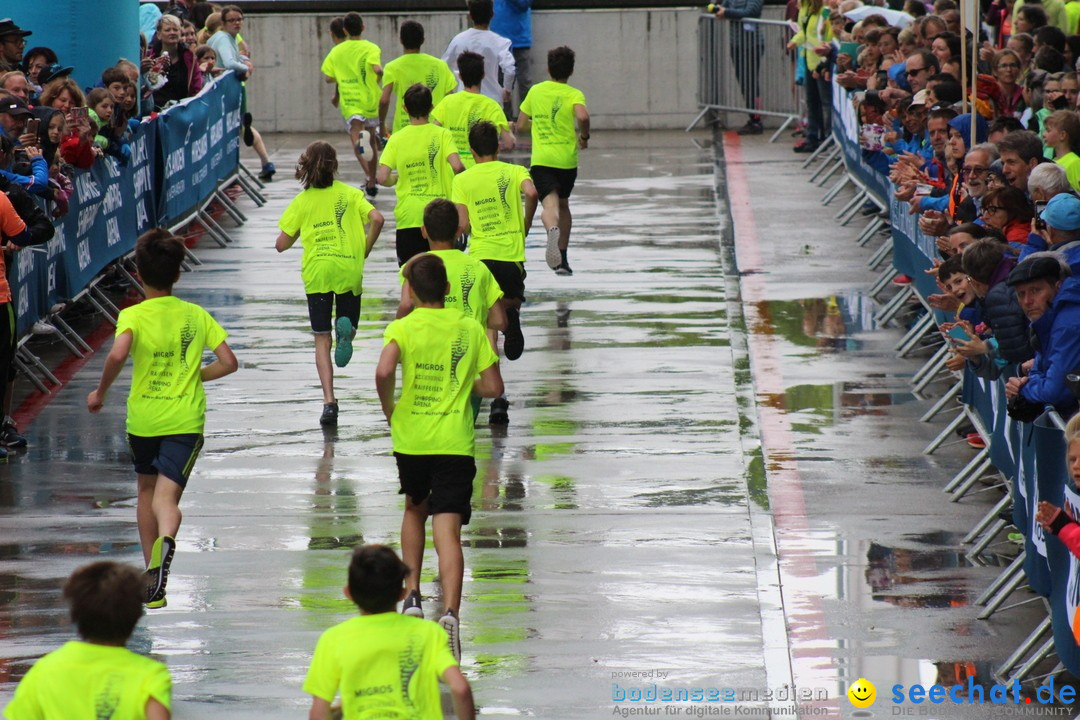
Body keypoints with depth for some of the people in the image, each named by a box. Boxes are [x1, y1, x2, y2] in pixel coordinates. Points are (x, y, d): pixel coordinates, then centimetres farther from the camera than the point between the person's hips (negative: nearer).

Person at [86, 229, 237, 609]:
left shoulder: (133, 316, -7)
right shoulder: (197, 316, 3)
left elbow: (117, 354, -25)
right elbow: (228, 363, 0)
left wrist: (101, 392, -10)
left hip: (142, 419, 0)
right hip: (185, 420, 0)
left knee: (147, 489, 22)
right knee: (166, 496, -10)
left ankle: (151, 573, 27)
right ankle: (165, 541, -44)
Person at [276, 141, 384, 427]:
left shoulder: (302, 201, 6)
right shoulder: (350, 194, 7)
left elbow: (281, 244, 5)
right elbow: (376, 219, -8)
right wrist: (365, 250, 5)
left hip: (316, 272, 0)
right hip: (349, 269, 0)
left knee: (322, 340, 5)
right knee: (348, 327, 15)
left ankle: (329, 401, -7)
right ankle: (346, 331, -25)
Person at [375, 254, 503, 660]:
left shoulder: (402, 328, -3)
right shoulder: (471, 330, 2)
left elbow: (384, 372, -21)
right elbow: (493, 387, 3)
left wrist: (389, 410, -3)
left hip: (411, 439, 1)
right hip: (455, 443, -1)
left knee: (415, 509, 28)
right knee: (448, 532, -8)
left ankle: (412, 595, 27)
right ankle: (450, 612, -27)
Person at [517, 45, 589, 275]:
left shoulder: (535, 91, 9)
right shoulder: (574, 94, 0)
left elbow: (521, 125, 16)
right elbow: (582, 116, -22)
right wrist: (584, 136, -3)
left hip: (541, 159, 0)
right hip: (567, 159, 0)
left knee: (550, 204, -15)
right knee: (563, 204, 21)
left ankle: (553, 230, -51)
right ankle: (561, 260, 24)